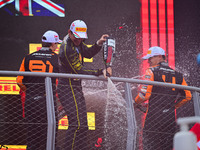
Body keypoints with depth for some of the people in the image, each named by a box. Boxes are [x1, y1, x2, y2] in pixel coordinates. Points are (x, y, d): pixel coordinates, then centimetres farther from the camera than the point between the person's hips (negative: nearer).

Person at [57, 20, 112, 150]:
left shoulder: (76, 42, 5)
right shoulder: (67, 48, -22)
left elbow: (88, 53, 18)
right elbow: (80, 71, -21)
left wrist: (98, 44, 0)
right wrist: (101, 72, -23)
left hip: (77, 88, 10)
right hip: (68, 89, -10)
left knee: (83, 125, 13)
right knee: (76, 123, -17)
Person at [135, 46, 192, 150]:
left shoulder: (151, 71, -2)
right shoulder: (177, 75, 14)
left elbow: (145, 93, -10)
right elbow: (187, 96, 15)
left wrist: (136, 102, 9)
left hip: (154, 117, -5)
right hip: (170, 117, 5)